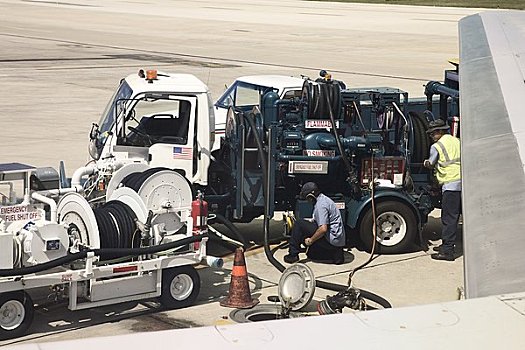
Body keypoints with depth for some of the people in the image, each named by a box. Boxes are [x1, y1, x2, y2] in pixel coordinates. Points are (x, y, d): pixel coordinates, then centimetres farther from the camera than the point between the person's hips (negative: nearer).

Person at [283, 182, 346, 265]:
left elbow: (323, 229, -27)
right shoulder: (324, 199, 14)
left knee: (299, 224, -9)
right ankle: (335, 254, 13)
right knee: (311, 254, 28)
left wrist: (310, 240, -15)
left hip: (331, 240, -10)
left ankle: (293, 254, -4)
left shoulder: (321, 205, -19)